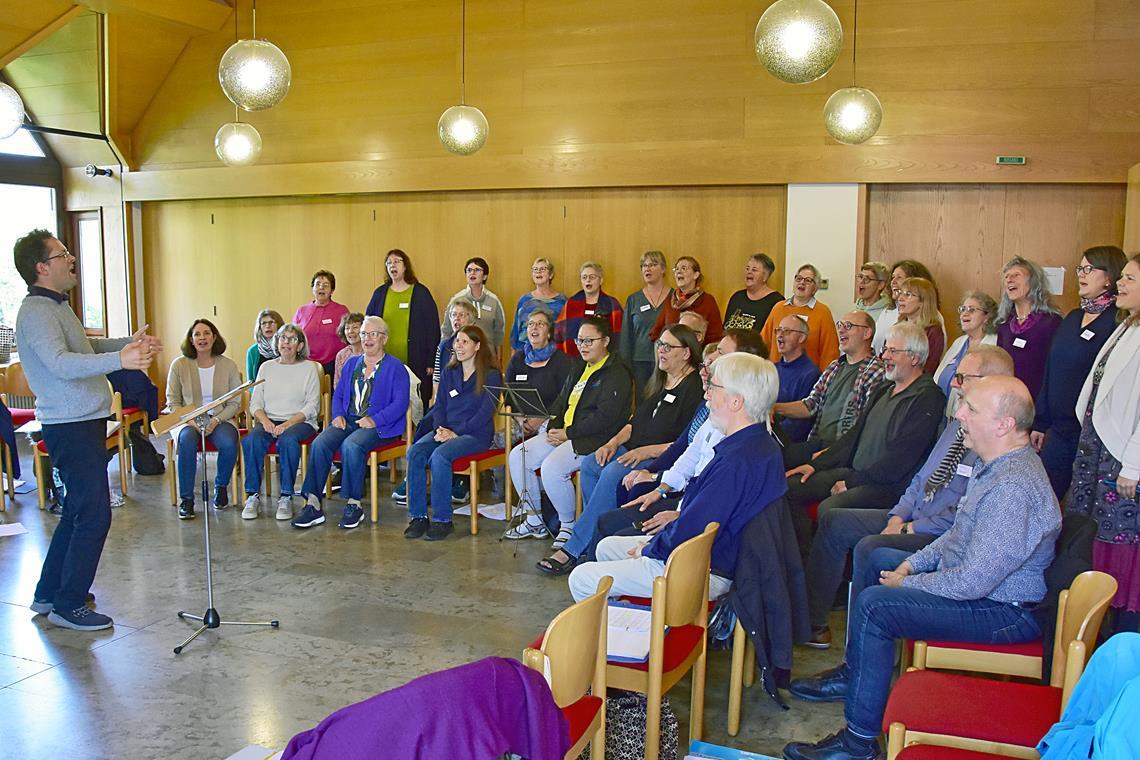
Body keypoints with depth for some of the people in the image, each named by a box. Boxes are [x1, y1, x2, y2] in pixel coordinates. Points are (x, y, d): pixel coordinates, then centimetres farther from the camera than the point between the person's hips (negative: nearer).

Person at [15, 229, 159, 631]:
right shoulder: (36, 312, -17)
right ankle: (68, 606, 4)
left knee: (79, 511, 18)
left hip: (82, 422, 11)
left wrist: (130, 342, 18)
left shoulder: (55, 307, 16)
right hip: (71, 427, -11)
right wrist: (119, 360, -45)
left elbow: (83, 346, 30)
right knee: (94, 515, -7)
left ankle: (48, 594, 29)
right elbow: (62, 364, -32)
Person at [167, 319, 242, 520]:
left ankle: (221, 486, -1)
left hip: (220, 419, 0)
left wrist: (216, 420, -13)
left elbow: (235, 403, 3)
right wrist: (190, 421, -14)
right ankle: (186, 499, -22)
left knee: (229, 443, -31)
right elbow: (172, 402, 3)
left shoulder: (228, 365, 3)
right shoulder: (179, 365, 1)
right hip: (188, 420, 0)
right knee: (187, 441, -35)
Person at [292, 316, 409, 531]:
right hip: (347, 421, 5)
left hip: (379, 425, -5)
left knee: (351, 445, -35)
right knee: (319, 444, -23)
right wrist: (338, 415, 1)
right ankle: (313, 504, -23)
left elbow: (400, 402, -7)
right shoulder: (351, 363, 23)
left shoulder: (395, 368, 3)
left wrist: (374, 420, -19)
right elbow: (338, 395, 22)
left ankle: (354, 505, -24)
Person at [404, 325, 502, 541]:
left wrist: (456, 432, -17)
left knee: (439, 456, -33)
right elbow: (439, 406, 14)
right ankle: (418, 516, -19)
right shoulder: (448, 373, 17)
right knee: (415, 452, -23)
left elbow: (485, 412, -9)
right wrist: (440, 429, -6)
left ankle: (442, 519, -24)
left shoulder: (491, 375, -1)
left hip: (476, 434, -5)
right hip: (446, 430, 6)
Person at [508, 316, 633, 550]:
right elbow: (561, 401, 20)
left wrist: (569, 434, -16)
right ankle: (533, 519, 7)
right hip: (563, 433, 9)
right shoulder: (579, 368, 20)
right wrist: (552, 428, 1)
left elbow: (604, 418, -18)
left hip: (594, 440, -9)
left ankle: (568, 525, -8)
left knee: (551, 467, -30)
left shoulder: (617, 374, -9)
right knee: (517, 456, -5)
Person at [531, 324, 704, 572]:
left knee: (612, 474, -29)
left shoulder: (695, 387, -10)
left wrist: (646, 452, -19)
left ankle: (572, 551, -24)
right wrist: (614, 442, 4)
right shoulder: (659, 381, 19)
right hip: (635, 450, 9)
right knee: (590, 464, -15)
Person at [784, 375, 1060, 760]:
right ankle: (854, 674, 27)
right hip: (974, 579, 11)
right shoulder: (998, 463, 3)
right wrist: (911, 565, 6)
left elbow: (972, 583, -31)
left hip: (1003, 611, -11)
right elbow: (961, 533, 16)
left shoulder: (1012, 489, -31)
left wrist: (906, 584, -16)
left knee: (873, 605, -20)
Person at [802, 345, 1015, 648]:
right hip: (911, 519, 10)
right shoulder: (958, 426, 13)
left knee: (870, 547, -29)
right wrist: (898, 516, 3)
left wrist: (911, 529, -16)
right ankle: (812, 621, 6)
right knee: (833, 521, 1)